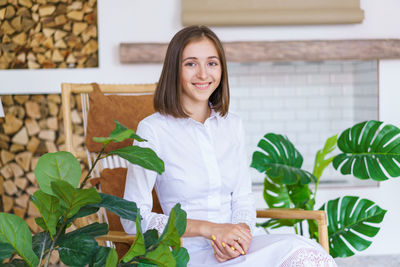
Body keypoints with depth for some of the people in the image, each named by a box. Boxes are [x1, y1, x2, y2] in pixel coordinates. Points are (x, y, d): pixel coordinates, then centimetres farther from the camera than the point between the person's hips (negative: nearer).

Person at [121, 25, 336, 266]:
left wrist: (242, 229, -10)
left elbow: (243, 200, 14)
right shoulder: (153, 130, -3)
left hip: (236, 245, 6)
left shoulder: (233, 125, 14)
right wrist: (209, 229, -16)